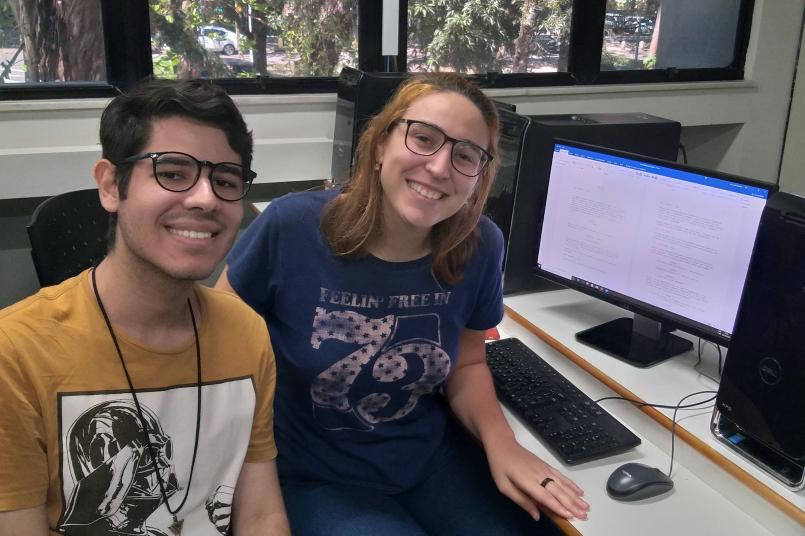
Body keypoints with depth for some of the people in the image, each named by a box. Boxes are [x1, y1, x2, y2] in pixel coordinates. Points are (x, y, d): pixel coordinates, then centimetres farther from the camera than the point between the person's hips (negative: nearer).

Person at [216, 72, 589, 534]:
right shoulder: (291, 227, -21)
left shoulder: (481, 247, -11)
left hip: (433, 456, 4)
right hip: (315, 477, -3)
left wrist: (499, 441, -12)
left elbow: (466, 363, 5)